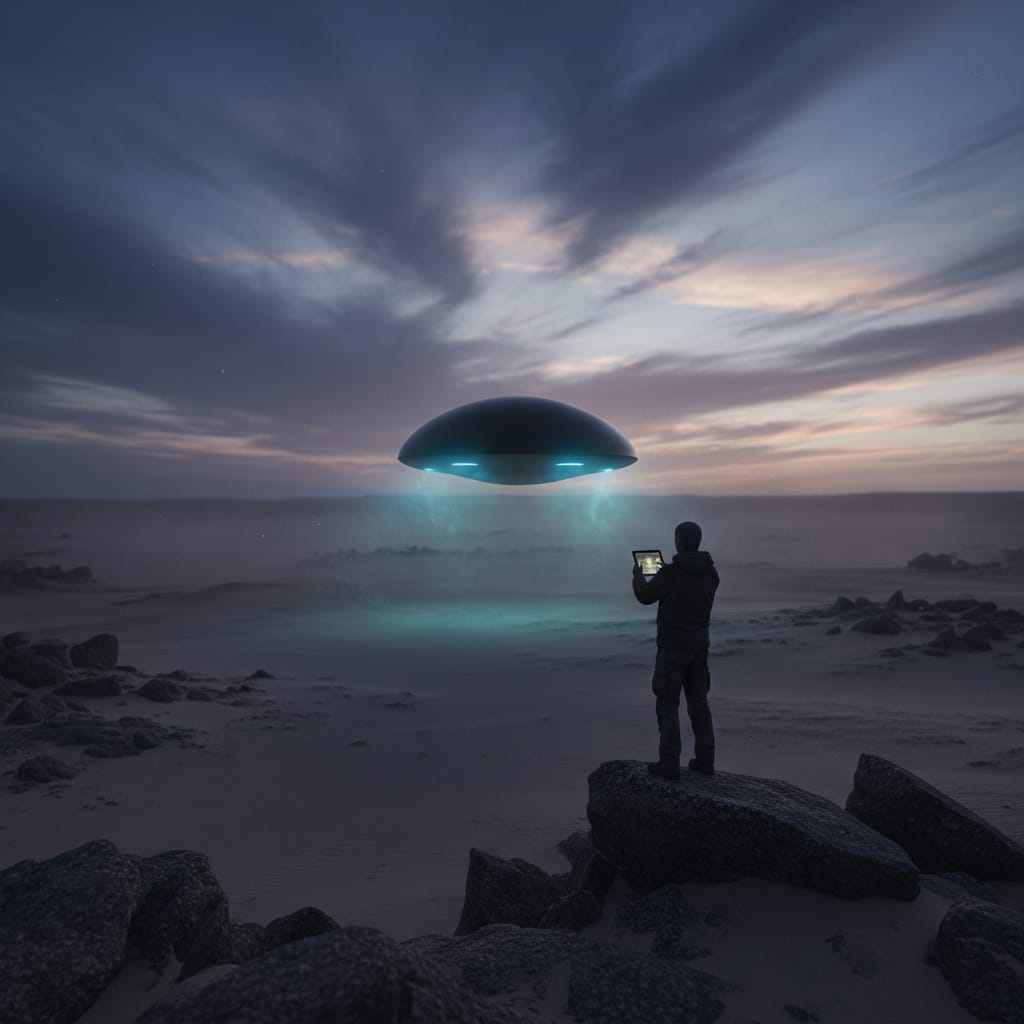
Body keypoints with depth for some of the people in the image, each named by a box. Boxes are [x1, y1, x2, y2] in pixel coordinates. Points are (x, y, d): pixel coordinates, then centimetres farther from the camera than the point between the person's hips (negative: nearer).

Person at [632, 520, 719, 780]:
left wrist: (637, 576, 16)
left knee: (667, 705, 1)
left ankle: (669, 764, 2)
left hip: (673, 647, -6)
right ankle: (705, 761, 20)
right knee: (699, 703, 14)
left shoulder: (670, 573, -19)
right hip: (699, 646, 6)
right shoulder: (710, 572, 1)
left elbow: (645, 596, -5)